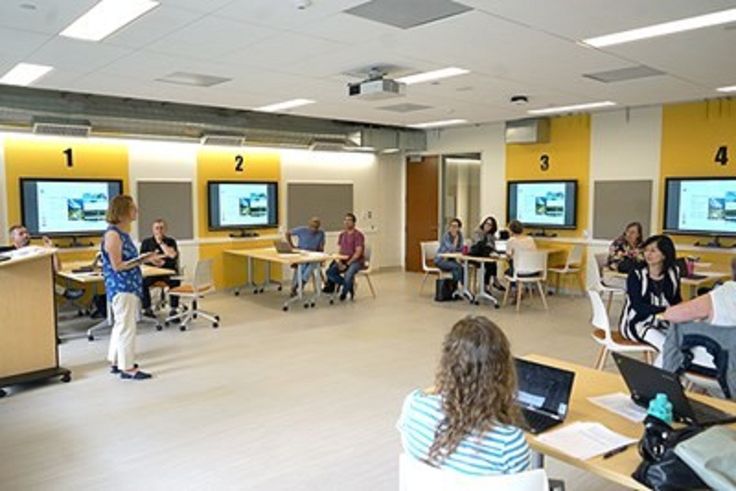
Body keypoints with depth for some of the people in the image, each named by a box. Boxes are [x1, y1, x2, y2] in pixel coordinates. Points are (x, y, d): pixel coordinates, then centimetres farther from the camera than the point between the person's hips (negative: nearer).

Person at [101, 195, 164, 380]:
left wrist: (148, 258, 7)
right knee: (126, 326, -3)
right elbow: (117, 266, -19)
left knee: (121, 324, 18)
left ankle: (116, 362, 30)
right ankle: (127, 368, 6)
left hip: (129, 286, 10)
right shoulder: (112, 234, -17)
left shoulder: (122, 233, 11)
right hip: (121, 287, -10)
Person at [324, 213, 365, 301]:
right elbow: (340, 250, 11)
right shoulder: (342, 235, 10)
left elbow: (358, 253, -17)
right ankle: (350, 285, -1)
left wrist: (347, 264, -20)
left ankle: (344, 292, -4)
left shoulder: (358, 235, -11)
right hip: (344, 261, 6)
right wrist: (339, 262, -7)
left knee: (348, 274, -35)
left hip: (356, 261, -6)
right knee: (330, 272, -16)